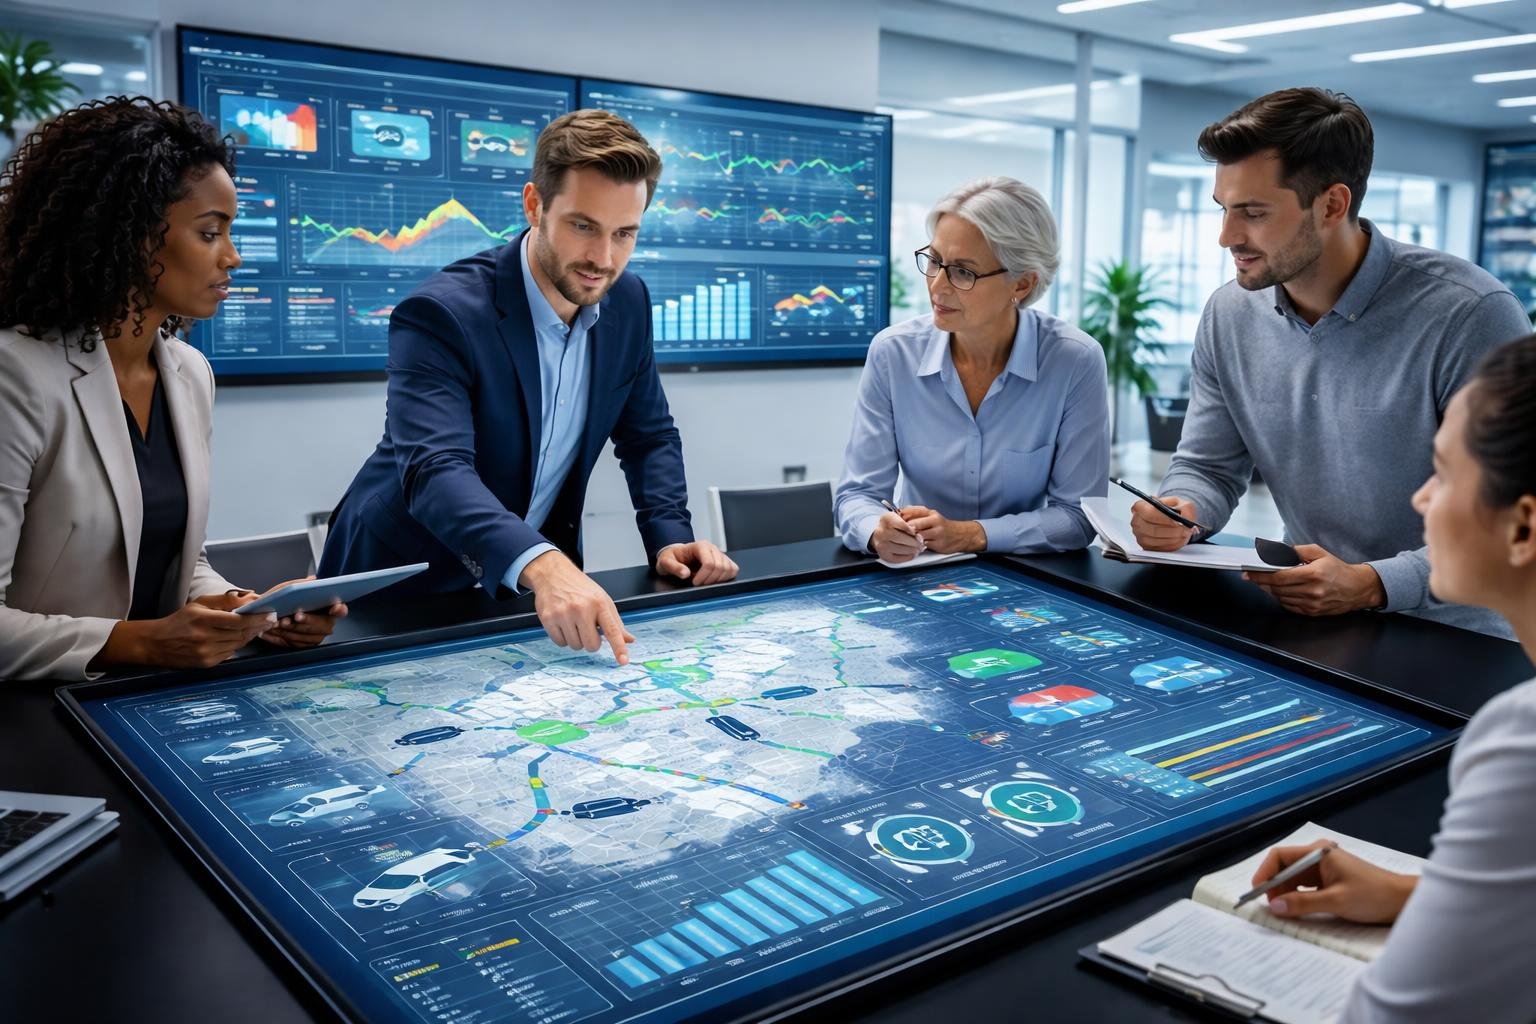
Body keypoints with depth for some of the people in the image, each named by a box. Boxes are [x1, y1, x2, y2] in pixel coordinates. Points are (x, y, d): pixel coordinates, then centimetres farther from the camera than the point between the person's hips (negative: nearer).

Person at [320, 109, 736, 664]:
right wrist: (542, 565, -50)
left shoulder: (627, 302, -3)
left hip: (536, 578, 4)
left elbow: (649, 436, 8)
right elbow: (434, 472, -34)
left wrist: (670, 536, -9)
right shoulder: (441, 314, -22)